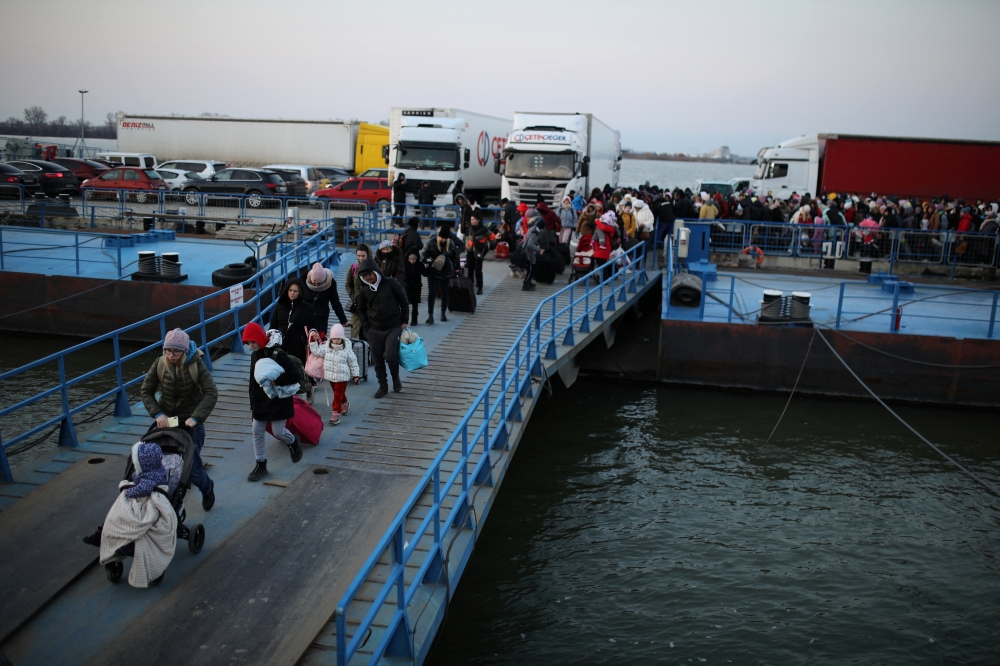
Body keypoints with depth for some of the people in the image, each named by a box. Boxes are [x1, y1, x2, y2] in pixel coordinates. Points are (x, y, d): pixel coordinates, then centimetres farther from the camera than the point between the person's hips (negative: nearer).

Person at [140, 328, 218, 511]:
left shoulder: (196, 364, -15)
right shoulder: (159, 364, -7)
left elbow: (212, 393, -18)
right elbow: (146, 391, 1)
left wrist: (195, 417, -26)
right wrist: (157, 414, -13)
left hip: (190, 423, -3)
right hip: (166, 421, 3)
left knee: (192, 464, -3)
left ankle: (207, 488, 29)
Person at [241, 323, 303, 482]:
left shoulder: (277, 354, -20)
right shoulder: (255, 355, 4)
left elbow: (296, 376, -22)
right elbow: (253, 380, 14)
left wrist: (275, 381, -30)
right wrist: (253, 403, 15)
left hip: (278, 402, -7)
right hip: (260, 401, 7)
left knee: (278, 432, 0)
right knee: (257, 432, 7)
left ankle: (293, 442, 34)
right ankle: (260, 465, 19)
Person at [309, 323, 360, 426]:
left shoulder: (347, 349, -11)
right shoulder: (326, 347, -1)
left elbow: (353, 362, -4)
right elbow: (316, 351, 2)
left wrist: (355, 374, -2)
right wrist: (313, 341, -6)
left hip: (342, 376, -4)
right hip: (331, 375, 4)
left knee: (338, 395, -5)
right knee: (338, 393, 21)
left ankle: (336, 414, -4)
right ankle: (345, 404, 47)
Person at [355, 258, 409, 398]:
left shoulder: (390, 284, -7)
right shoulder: (364, 290, 2)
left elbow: (404, 301, 1)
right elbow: (361, 309, 15)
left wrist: (404, 321, 0)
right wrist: (367, 327, 5)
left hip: (394, 328, -3)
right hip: (374, 330, 3)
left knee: (390, 356, -14)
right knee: (378, 359, 5)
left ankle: (396, 378, 14)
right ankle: (383, 386, 20)